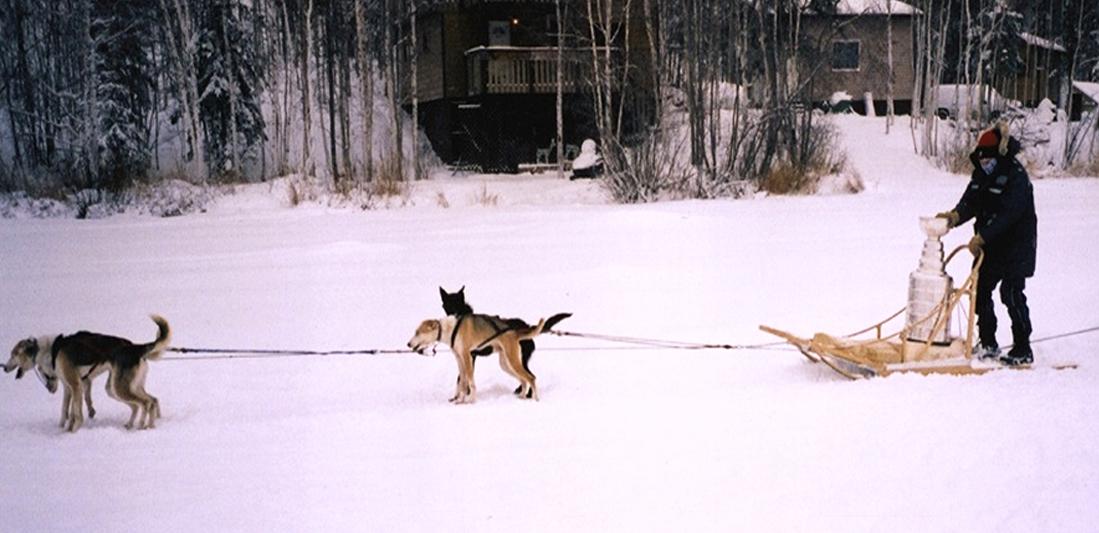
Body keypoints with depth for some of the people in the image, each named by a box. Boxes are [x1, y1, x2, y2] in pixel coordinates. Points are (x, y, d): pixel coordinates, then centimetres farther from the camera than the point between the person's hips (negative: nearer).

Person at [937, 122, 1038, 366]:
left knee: (1011, 294, -10)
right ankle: (988, 345, 22)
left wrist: (982, 236, -28)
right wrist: (956, 215, -19)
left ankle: (1023, 350, -4)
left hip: (1015, 246, -8)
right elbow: (971, 202, 3)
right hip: (990, 245, 9)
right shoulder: (981, 174, 8)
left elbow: (1008, 213, -24)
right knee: (980, 290, 10)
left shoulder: (1016, 176, -17)